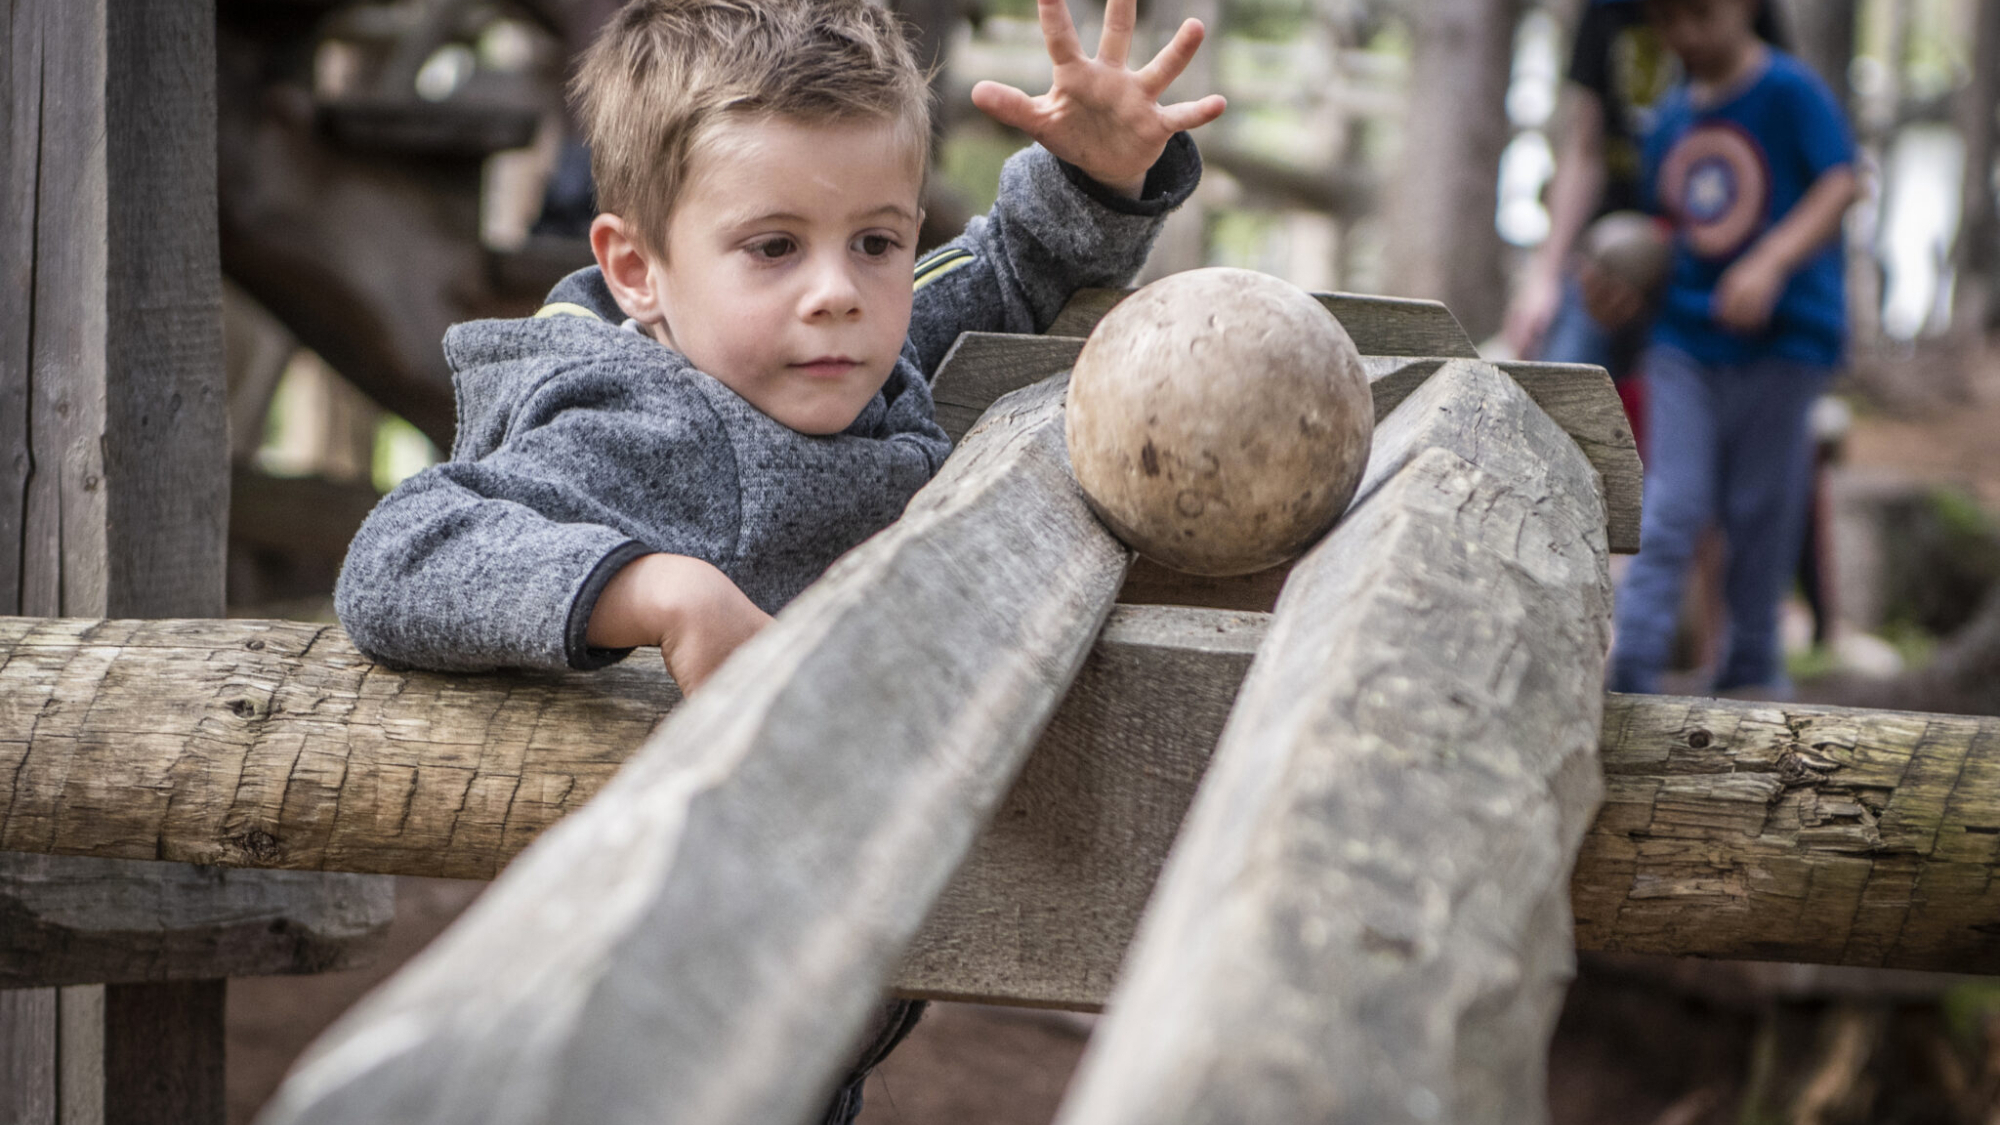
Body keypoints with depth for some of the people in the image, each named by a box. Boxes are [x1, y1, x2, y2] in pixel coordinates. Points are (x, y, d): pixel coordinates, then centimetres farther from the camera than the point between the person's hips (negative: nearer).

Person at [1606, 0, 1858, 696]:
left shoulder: (1791, 91, -7)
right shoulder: (1671, 119, 11)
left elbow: (1840, 185, -16)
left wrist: (1771, 261, -28)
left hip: (1784, 333, -4)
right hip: (1686, 335, 4)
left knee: (1761, 508, 4)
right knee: (1670, 509, -3)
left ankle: (1751, 669, 19)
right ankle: (1630, 675, -6)